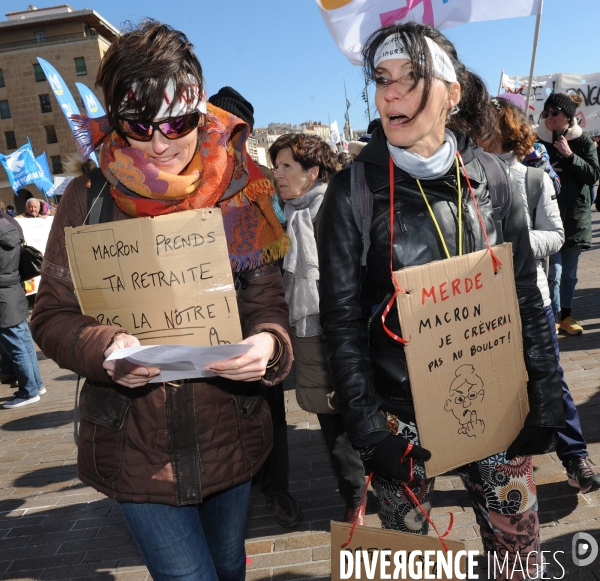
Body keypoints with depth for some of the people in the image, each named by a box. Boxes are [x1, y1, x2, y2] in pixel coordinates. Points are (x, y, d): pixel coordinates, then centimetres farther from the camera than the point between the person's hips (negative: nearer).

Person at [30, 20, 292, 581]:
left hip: (230, 435, 3)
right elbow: (51, 315, -4)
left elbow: (267, 299, -1)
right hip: (134, 448, -2)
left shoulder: (237, 192, -3)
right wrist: (103, 349, -25)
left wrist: (268, 343, -23)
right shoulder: (90, 197, -7)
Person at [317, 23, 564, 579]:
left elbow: (526, 299, 5)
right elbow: (342, 320, -8)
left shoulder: (491, 179, -1)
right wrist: (368, 429, -10)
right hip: (402, 415, -2)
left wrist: (545, 400, 2)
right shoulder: (353, 191, -9)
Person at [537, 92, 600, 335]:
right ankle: (553, 317, 6)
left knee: (569, 272, 12)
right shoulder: (538, 140, -2)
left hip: (576, 216, 2)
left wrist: (570, 156, -15)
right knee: (553, 271, -7)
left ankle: (565, 315, 25)